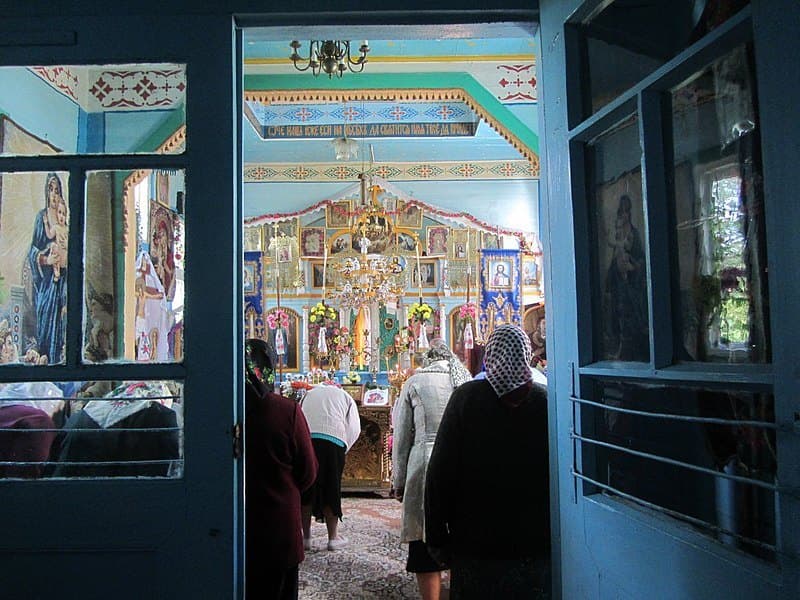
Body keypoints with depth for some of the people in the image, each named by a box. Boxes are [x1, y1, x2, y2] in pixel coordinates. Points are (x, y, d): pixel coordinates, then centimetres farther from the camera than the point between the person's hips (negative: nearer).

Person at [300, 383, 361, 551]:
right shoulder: (345, 397, 24)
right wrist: (343, 450, 18)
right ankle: (333, 537, 15)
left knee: (306, 490, 10)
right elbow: (354, 429, 12)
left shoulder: (308, 394, 30)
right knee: (331, 490, 8)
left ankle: (306, 537, 16)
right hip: (333, 441, -2)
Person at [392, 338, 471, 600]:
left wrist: (399, 482, 10)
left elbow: (402, 437, 3)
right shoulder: (468, 381, 7)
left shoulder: (414, 383, 2)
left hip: (426, 469, -3)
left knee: (425, 550, 6)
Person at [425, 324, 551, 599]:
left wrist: (437, 536, 0)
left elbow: (439, 475, -9)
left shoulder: (466, 397, -10)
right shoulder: (546, 401, -6)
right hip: (537, 545, 2)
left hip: (476, 545, -1)